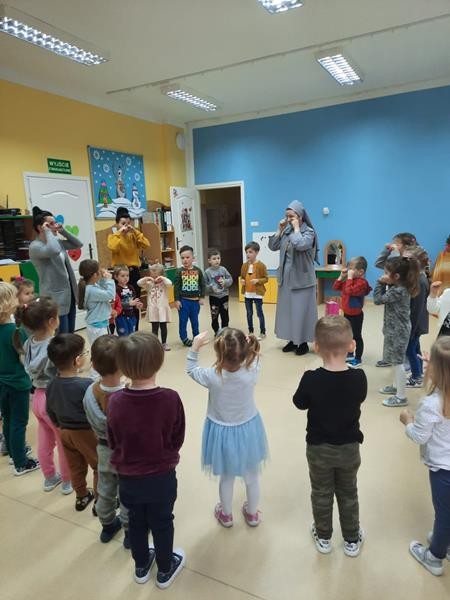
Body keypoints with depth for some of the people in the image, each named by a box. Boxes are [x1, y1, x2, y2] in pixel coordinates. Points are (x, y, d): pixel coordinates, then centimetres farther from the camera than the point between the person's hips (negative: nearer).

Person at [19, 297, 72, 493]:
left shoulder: (29, 343, -4)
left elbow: (29, 370, 6)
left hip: (38, 396, 7)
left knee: (44, 442, 24)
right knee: (65, 444, 16)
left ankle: (50, 477, 44)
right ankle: (67, 481, 34)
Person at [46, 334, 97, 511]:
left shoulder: (52, 385, -7)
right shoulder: (87, 384, -30)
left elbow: (51, 412, 6)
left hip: (65, 432, 7)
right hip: (87, 432, -6)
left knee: (75, 468, 24)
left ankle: (81, 497, 41)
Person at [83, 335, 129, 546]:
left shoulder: (90, 391, -18)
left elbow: (93, 423, -2)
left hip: (104, 449, 5)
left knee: (105, 491, 27)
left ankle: (107, 526, 50)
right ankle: (130, 531, 40)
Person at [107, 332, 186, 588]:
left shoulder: (115, 401, -22)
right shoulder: (170, 398, -27)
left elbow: (113, 442, -5)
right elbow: (178, 439, -11)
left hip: (128, 477, 2)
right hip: (161, 477, -2)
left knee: (136, 522, 25)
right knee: (162, 523, 22)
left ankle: (142, 566, 48)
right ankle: (165, 570, 43)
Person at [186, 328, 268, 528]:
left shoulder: (212, 376, -28)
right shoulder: (251, 371, -27)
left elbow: (191, 370, -7)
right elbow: (254, 357, -3)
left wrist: (195, 347, -8)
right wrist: (245, 346, -15)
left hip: (222, 432, -1)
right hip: (248, 430, 1)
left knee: (226, 477, 24)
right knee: (252, 476, 24)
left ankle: (226, 515, 47)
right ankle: (252, 514, 47)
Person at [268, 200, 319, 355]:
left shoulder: (309, 232, -9)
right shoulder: (287, 232, 8)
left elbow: (300, 245, -29)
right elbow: (272, 246, 5)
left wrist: (296, 228, -16)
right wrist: (280, 229, -1)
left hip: (301, 279, -6)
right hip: (286, 277, 6)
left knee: (301, 310, -1)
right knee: (287, 309, 11)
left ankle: (303, 343, 11)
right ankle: (293, 340, 24)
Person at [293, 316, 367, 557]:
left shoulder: (311, 379, -27)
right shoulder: (359, 377, -22)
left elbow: (300, 403, -9)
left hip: (318, 448, -1)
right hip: (349, 447, 2)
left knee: (321, 494, 22)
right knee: (348, 494, 24)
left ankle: (323, 537, 41)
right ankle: (352, 540, 42)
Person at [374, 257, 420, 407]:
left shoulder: (398, 291, -25)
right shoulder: (399, 287, 4)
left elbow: (378, 299, -19)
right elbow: (385, 297, 14)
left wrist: (380, 283, -11)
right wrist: (384, 284, 1)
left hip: (398, 331, -10)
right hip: (396, 329, 10)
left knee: (397, 362, -2)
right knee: (395, 361, 21)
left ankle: (401, 397, 6)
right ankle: (396, 386, 37)